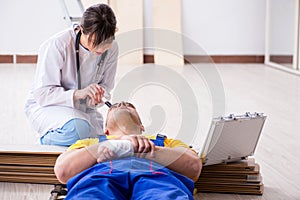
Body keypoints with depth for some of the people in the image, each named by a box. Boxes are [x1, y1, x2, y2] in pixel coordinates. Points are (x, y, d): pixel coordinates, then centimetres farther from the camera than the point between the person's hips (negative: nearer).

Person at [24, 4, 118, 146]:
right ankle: (47, 138, 0)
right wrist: (78, 94, -39)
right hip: (46, 106, -6)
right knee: (78, 128, -35)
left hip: (83, 110, 6)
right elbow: (42, 94, -24)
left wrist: (95, 99, -22)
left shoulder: (112, 48, -10)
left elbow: (105, 86, 2)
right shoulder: (57, 45, -25)